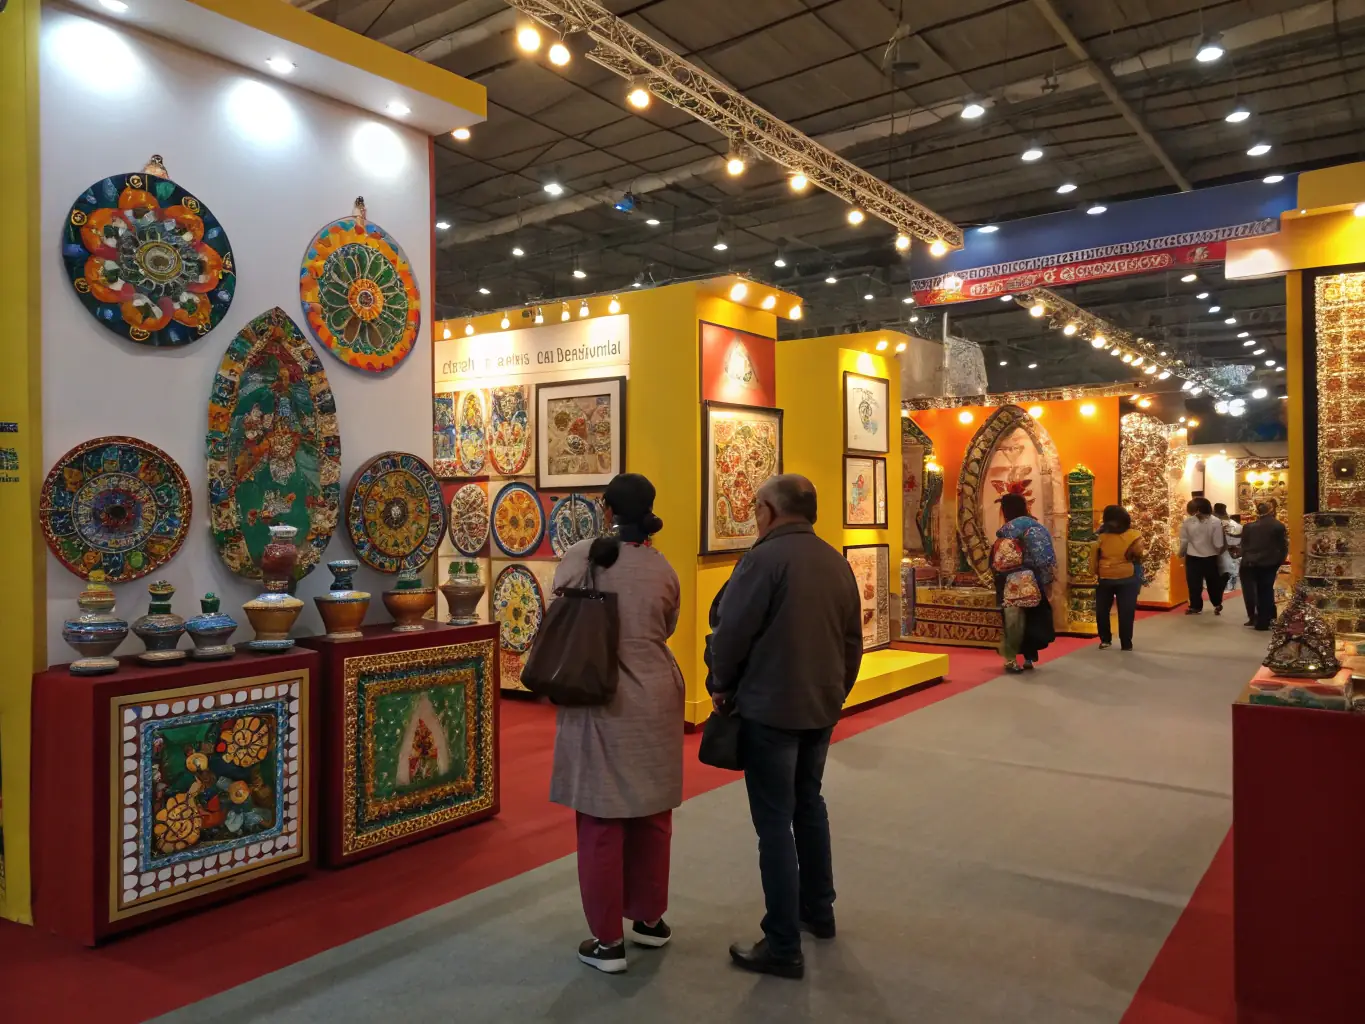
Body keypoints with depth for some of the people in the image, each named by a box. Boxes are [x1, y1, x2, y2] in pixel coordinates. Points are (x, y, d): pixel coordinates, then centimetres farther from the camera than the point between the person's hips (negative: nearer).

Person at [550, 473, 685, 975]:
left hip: (598, 703, -2)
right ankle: (650, 919, 31)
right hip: (654, 700, 3)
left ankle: (607, 941, 15)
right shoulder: (662, 569, -2)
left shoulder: (576, 558, -8)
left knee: (602, 820, 7)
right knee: (652, 814, 16)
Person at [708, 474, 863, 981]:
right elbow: (853, 640, 11)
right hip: (821, 706, 7)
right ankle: (818, 910, 36)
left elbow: (732, 632, -15)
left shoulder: (765, 557, -15)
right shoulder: (837, 562, 6)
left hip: (768, 707, -7)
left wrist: (721, 686, 1)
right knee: (808, 805, 23)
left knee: (775, 821, 0)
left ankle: (783, 947, 7)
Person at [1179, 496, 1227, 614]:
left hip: (1192, 558, -1)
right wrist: (1218, 553, 12)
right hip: (1210, 558, 1)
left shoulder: (1187, 522, -14)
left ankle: (1195, 606, 18)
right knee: (1213, 582, 13)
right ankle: (1217, 604, 26)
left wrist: (1181, 554, 9)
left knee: (1194, 583, 10)